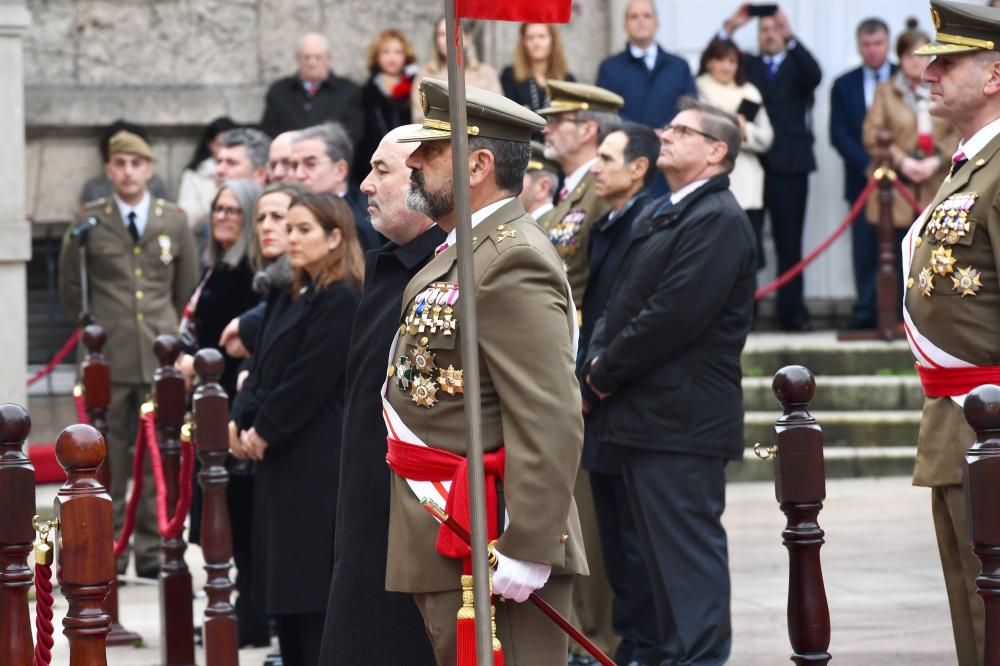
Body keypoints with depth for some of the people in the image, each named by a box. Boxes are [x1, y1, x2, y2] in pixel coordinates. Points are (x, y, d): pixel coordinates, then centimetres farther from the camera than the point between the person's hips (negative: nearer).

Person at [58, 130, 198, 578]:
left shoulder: (174, 220, 8)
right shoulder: (90, 221, 1)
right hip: (108, 356, -2)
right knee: (108, 456, 1)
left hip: (161, 354, 2)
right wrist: (93, 326, 10)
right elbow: (70, 289, 11)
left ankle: (153, 551, 10)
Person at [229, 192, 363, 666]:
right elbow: (263, 366, 14)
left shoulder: (342, 299, -12)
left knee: (312, 586, -7)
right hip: (282, 459, 9)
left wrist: (263, 431, -12)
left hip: (317, 464, -9)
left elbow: (309, 380, -17)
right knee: (283, 583, 11)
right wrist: (240, 421, -1)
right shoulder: (292, 298, 17)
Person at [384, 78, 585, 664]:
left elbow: (552, 425, -24)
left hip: (490, 554, -10)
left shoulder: (512, 263, -17)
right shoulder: (462, 253, 16)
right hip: (449, 548, 10)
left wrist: (527, 550, -26)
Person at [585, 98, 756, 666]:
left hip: (683, 418, -10)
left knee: (689, 544, -8)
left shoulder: (718, 220, -14)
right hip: (649, 415, 10)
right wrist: (601, 356, 1)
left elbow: (673, 315, -21)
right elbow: (627, 302, 19)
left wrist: (605, 372, -12)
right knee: (663, 545, 14)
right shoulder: (666, 216, 19)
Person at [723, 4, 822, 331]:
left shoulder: (797, 65, 10)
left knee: (789, 241, 0)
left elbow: (814, 75, -11)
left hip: (788, 165, -1)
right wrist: (729, 30, -9)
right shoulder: (747, 65, 15)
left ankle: (792, 311, 2)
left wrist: (790, 38, -23)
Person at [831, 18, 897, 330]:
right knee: (865, 249, -1)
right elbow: (839, 134, 3)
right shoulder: (844, 85, 9)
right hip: (863, 179, 1)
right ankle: (866, 311, 1)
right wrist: (866, 164, -10)